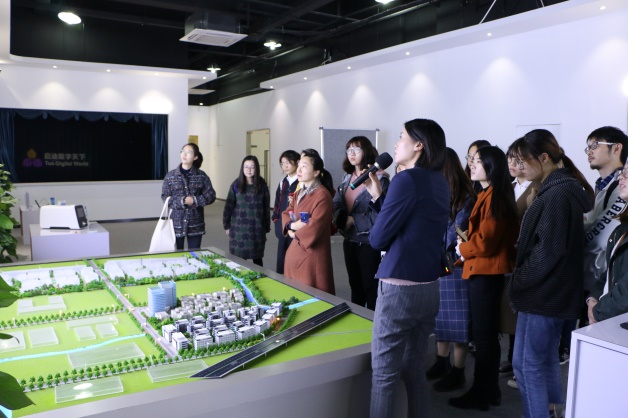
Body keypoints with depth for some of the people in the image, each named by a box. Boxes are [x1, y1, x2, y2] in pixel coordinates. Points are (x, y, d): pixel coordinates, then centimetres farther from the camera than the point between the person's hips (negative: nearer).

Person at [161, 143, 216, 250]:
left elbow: (211, 196, -2)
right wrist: (182, 201, -17)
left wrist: (194, 200, -15)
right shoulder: (170, 176, 2)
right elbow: (165, 197, -3)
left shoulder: (201, 176, 1)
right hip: (176, 223, 0)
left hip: (195, 224, 0)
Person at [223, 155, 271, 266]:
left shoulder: (262, 184, 0)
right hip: (239, 228, 0)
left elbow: (266, 207, 4)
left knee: (257, 258, 11)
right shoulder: (236, 185, -1)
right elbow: (228, 206, 2)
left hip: (257, 228, 0)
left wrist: (267, 227, 5)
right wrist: (226, 226, 1)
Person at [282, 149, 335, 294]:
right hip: (295, 251, 9)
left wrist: (295, 234, -5)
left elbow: (314, 228, -22)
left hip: (312, 254, -8)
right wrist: (292, 225, -10)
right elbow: (286, 214, 13)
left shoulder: (322, 195, -17)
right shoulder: (300, 193, 11)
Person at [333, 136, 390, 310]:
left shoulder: (379, 178, -14)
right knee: (355, 285, 20)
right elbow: (336, 205, 6)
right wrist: (342, 219, -16)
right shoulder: (346, 178, 10)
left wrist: (354, 220, -16)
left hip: (369, 242, -7)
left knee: (371, 288, 6)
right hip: (350, 240, 7)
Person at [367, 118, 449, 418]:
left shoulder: (407, 180, -14)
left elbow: (378, 239, -12)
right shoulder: (440, 183, 10)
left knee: (384, 377, 4)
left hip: (399, 289, -8)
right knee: (415, 372, 19)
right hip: (429, 288, 8)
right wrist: (376, 196, 10)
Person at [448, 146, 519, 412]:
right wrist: (465, 250, 6)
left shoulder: (493, 197, -16)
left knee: (483, 334, 0)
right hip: (484, 270, 10)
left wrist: (462, 249, -4)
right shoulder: (489, 195, 15)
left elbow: (485, 240, -20)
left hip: (486, 272, -10)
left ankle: (481, 394, 12)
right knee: (486, 333, 16)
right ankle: (489, 389, 27)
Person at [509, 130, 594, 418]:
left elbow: (547, 250, -22)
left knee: (526, 363, 0)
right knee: (546, 359, 20)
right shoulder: (561, 189, 12)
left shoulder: (557, 194, -18)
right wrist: (522, 282, 10)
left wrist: (519, 283, -12)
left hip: (542, 292, -10)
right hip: (551, 290, 10)